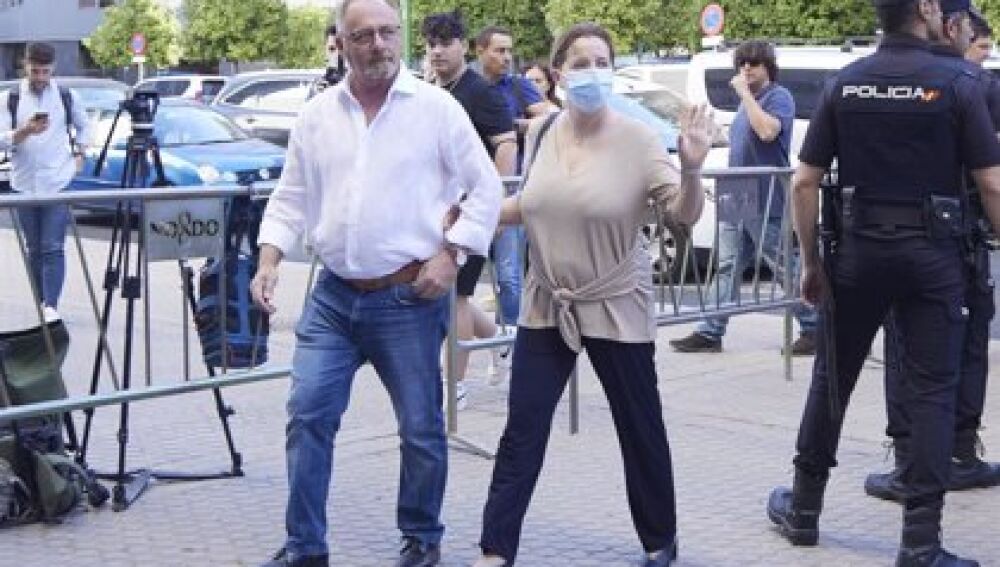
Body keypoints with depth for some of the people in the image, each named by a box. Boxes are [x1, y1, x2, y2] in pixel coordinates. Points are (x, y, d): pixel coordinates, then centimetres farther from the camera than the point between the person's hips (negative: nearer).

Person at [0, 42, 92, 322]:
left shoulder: (67, 97, 4)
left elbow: (85, 127, 20)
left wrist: (79, 154, 7)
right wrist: (25, 132, -19)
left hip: (59, 183, -2)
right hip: (25, 184, 2)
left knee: (53, 248, -10)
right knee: (34, 249, 8)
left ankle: (51, 306, -14)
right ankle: (41, 303, 17)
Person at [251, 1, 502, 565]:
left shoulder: (436, 107, -5)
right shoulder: (317, 114, 6)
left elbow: (486, 188, -3)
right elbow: (292, 198, 12)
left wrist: (450, 254, -11)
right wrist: (270, 260, -1)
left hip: (410, 297, -3)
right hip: (334, 295, 4)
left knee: (421, 428, 5)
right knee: (308, 416, 1)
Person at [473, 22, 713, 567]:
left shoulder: (637, 139, -13)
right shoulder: (540, 132, 0)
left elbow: (686, 214, -17)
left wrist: (691, 168, -36)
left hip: (616, 308, -3)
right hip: (545, 305, 3)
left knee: (640, 430, 10)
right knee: (522, 431, 3)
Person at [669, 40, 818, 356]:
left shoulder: (778, 97, -8)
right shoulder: (748, 102, 19)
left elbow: (767, 131, -26)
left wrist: (745, 94, -19)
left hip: (765, 202, -9)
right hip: (736, 199, 9)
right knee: (727, 267, 7)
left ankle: (812, 328, 8)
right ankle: (710, 333, 9)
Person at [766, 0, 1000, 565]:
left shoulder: (844, 83, 2)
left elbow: (805, 183, 1)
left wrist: (812, 262, 10)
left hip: (858, 250, 3)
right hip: (931, 254, -3)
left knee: (833, 379, 16)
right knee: (933, 391, 3)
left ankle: (803, 509, 27)